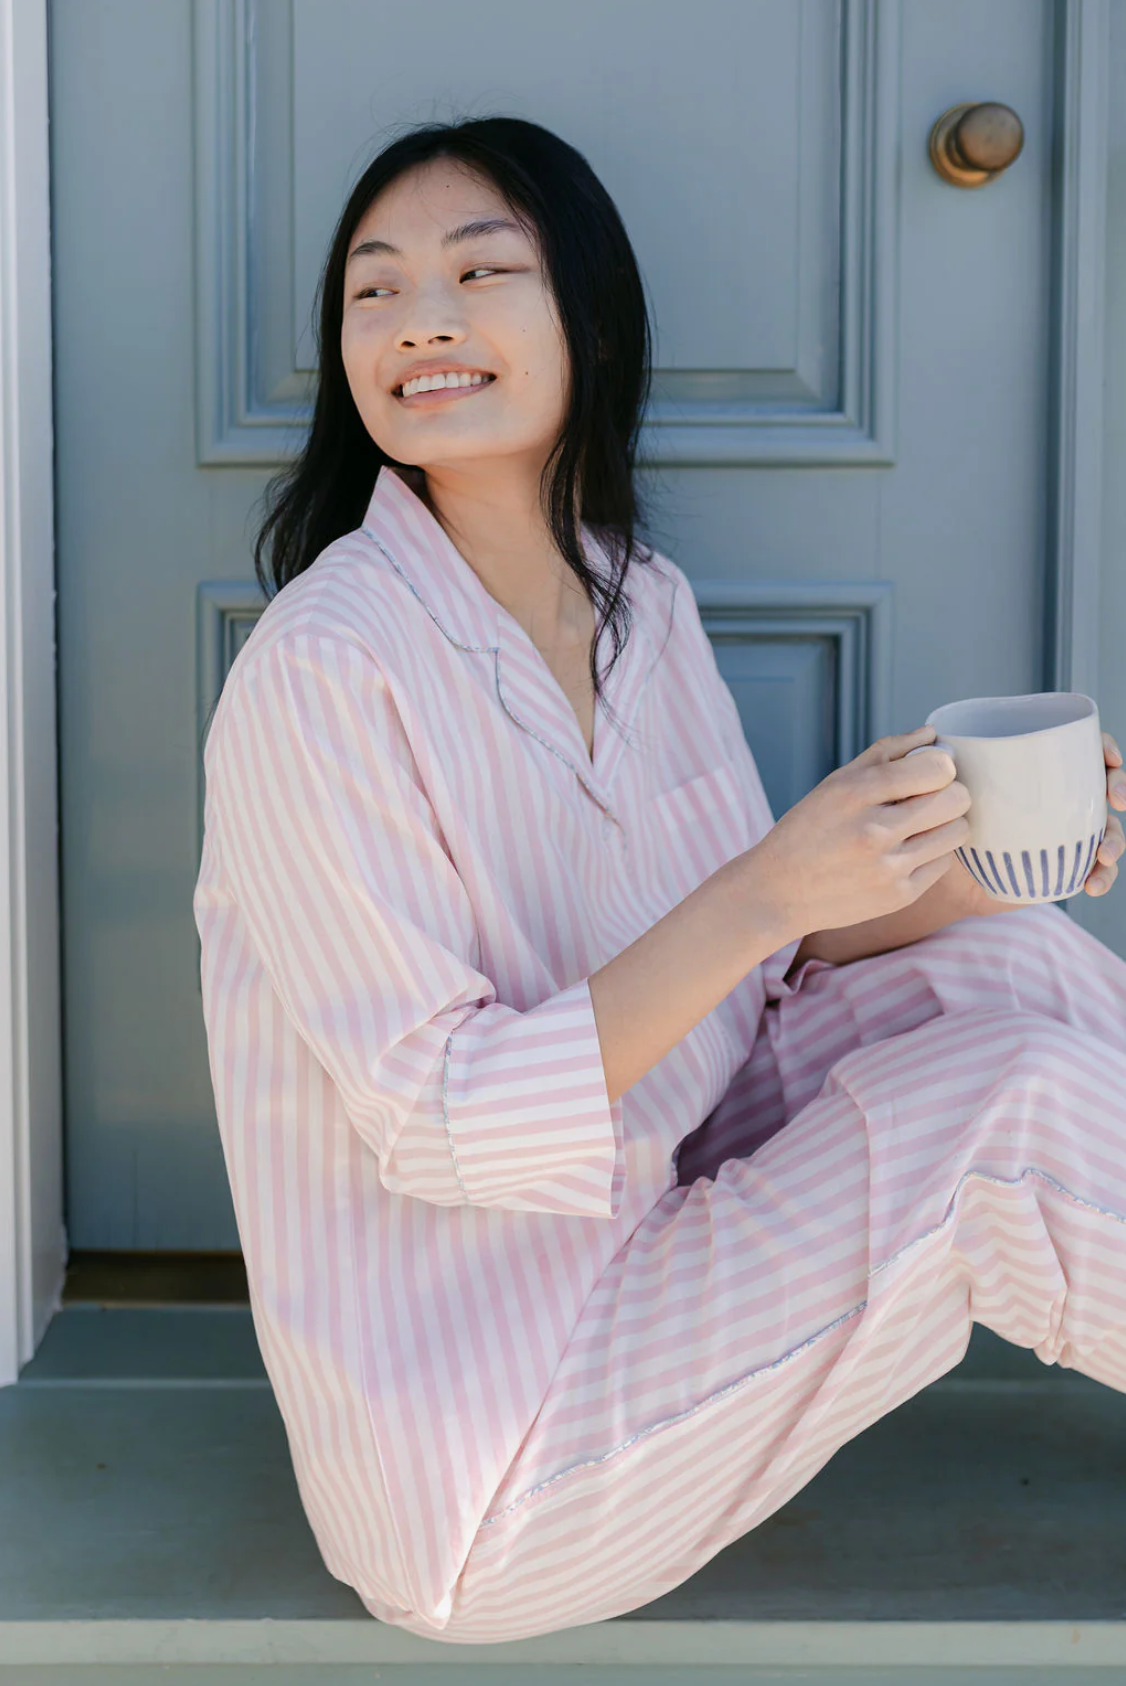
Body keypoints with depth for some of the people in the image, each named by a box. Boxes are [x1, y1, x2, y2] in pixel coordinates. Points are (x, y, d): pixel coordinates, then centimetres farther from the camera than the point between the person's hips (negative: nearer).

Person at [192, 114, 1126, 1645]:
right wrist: (766, 893, -30)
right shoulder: (322, 670, -21)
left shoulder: (644, 603, 2)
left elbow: (750, 962, 8)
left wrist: (958, 867, -9)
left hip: (650, 1220, 7)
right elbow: (441, 1127, -22)